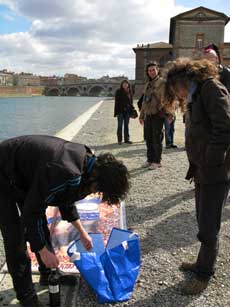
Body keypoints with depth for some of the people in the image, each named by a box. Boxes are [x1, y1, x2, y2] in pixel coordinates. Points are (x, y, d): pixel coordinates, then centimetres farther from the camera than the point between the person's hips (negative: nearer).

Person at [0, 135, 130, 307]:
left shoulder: (86, 161, -8)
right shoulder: (65, 174, -38)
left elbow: (66, 199, 9)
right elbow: (32, 212, -27)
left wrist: (82, 232, 14)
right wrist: (43, 251, -16)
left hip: (24, 174, 8)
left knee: (42, 227, 12)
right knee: (15, 239, -6)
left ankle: (49, 274, 31)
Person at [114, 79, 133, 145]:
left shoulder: (129, 92, 8)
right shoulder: (118, 92, -3)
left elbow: (131, 102, 13)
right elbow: (116, 102, -6)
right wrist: (116, 112, -11)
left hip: (127, 111, 4)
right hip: (120, 111, -4)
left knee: (126, 125, 9)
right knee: (120, 126, 1)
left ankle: (127, 139, 16)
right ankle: (119, 140, 8)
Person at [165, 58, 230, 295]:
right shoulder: (195, 97, 16)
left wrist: (210, 162, -15)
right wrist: (195, 167, 13)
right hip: (202, 172, 9)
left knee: (208, 228, 3)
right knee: (204, 223, 19)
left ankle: (204, 274, 21)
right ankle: (203, 264, 36)